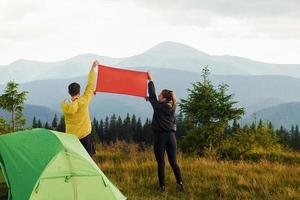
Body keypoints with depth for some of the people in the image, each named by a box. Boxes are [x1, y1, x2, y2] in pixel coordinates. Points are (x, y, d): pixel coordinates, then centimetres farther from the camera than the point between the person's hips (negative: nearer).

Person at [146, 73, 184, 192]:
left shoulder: (159, 106, -5)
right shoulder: (172, 107, 10)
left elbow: (152, 95, 7)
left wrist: (150, 80, 17)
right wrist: (150, 98, 34)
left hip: (160, 136, -5)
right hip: (171, 136, 5)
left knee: (160, 163, -1)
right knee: (173, 162, 8)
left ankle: (162, 187, -1)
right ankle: (180, 183, -3)